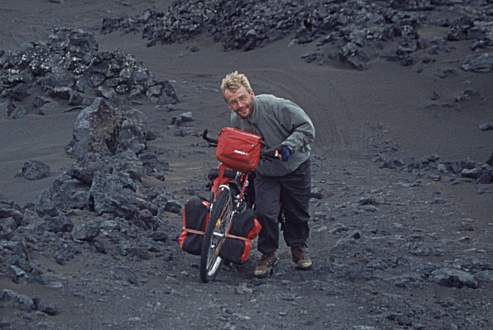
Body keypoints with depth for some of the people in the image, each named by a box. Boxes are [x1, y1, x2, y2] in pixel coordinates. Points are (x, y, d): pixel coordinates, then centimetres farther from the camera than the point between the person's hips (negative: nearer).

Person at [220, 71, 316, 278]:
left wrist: (288, 146, -36)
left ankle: (298, 248, 35)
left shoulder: (274, 106, -27)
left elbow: (306, 127, -25)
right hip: (265, 173, 3)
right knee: (265, 213, -13)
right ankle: (268, 255, 6)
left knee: (297, 213, 10)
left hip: (295, 167, -2)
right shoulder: (236, 121, -10)